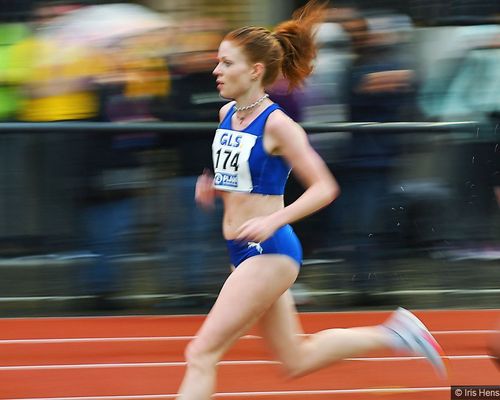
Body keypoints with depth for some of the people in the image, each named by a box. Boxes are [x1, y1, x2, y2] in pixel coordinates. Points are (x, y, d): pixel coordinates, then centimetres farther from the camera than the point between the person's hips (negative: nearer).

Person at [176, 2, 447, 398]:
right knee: (298, 360, 17)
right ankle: (391, 335, 28)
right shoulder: (227, 113, 8)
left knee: (201, 353, -12)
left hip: (269, 253, -9)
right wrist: (212, 186, 5)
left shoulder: (277, 124, -16)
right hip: (243, 253, 9)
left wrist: (272, 220, -26)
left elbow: (324, 187, -15)